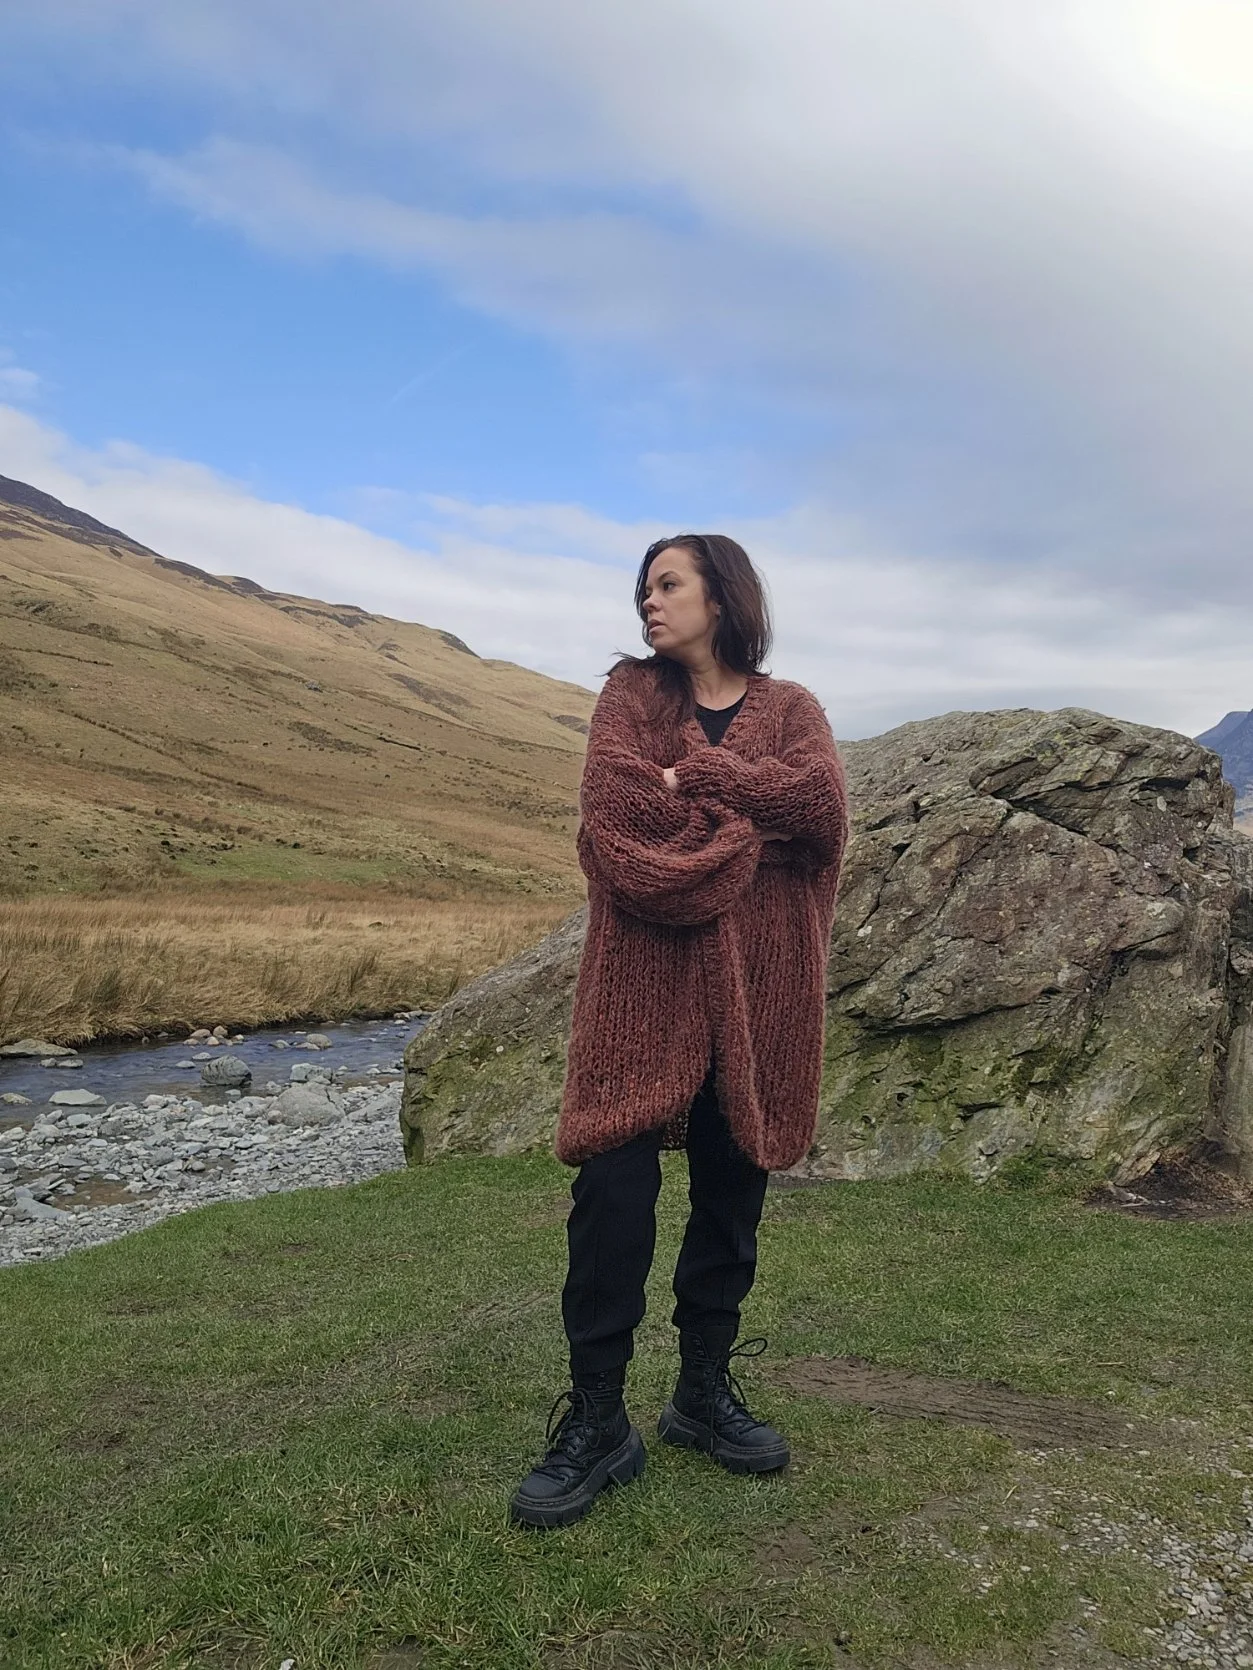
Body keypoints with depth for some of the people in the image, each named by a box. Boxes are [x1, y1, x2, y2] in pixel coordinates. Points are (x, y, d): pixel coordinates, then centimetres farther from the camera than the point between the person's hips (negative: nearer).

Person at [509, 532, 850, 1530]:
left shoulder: (789, 710, 11)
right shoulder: (631, 694, 9)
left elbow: (824, 807, -10)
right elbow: (611, 814, -10)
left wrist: (692, 774, -11)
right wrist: (743, 828, -10)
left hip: (756, 988, 2)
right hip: (644, 979, -1)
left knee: (732, 1196, 11)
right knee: (614, 1197, -6)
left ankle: (706, 1394, 29)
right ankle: (597, 1424, 9)